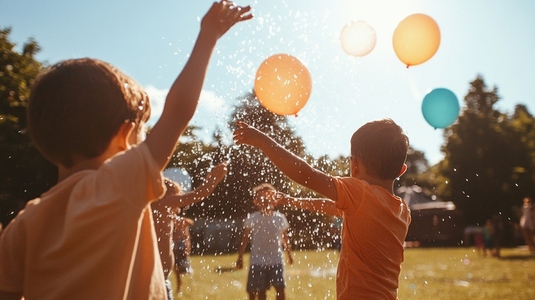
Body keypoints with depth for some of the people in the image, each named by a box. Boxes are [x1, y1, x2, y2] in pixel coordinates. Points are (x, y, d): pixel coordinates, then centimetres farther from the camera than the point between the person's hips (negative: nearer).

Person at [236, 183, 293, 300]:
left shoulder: (280, 218, 2)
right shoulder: (252, 218, -6)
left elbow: (284, 238, 14)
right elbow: (245, 239, -2)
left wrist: (289, 254, 20)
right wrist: (240, 257, -4)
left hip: (276, 261, 2)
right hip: (258, 261, -2)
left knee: (280, 289, -2)